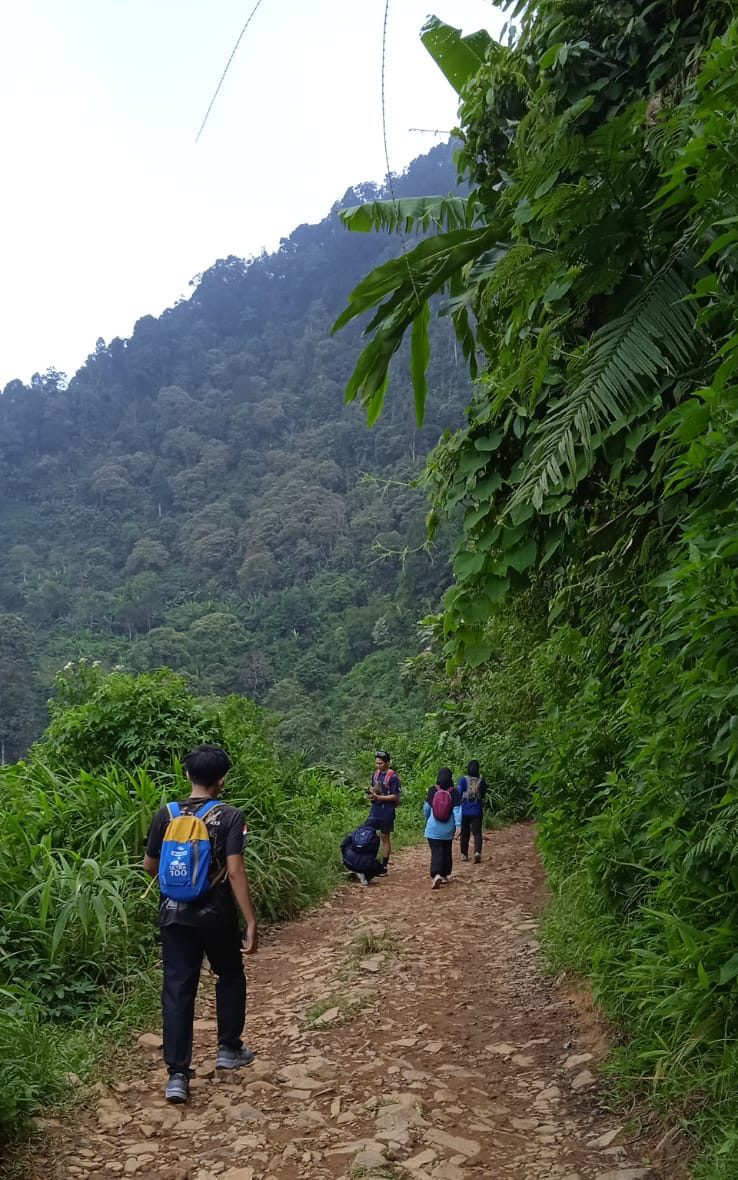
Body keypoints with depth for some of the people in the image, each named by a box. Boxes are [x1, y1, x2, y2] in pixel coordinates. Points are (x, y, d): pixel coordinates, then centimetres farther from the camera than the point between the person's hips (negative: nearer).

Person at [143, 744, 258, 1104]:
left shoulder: (166, 814, -3)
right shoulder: (230, 817, -14)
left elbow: (150, 866, 5)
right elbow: (235, 872, -20)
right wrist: (251, 922, -16)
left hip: (174, 914, 2)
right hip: (216, 914, -2)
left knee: (177, 989, 7)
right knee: (230, 976, 22)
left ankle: (177, 1075, 5)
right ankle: (229, 1049, 33)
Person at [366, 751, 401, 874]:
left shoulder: (393, 777, -14)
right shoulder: (376, 773, 7)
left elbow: (395, 797, -14)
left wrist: (378, 797, -21)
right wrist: (370, 792, -2)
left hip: (387, 812, -6)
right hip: (375, 810, 6)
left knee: (385, 838, 5)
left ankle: (384, 866, 14)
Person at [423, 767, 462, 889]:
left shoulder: (432, 791, -8)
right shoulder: (454, 793, -8)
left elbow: (426, 807, 2)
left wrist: (427, 818, 21)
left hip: (433, 828, -1)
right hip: (448, 829, 1)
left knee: (436, 853, -2)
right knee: (447, 852, 20)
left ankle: (436, 875, -23)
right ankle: (444, 875, 30)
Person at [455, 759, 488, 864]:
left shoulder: (463, 780, -9)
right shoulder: (481, 781, -3)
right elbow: (483, 795, 10)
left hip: (464, 811, 0)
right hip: (477, 811, 0)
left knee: (464, 833, 14)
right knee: (477, 833, 3)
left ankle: (464, 854, 22)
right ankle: (477, 852, -19)